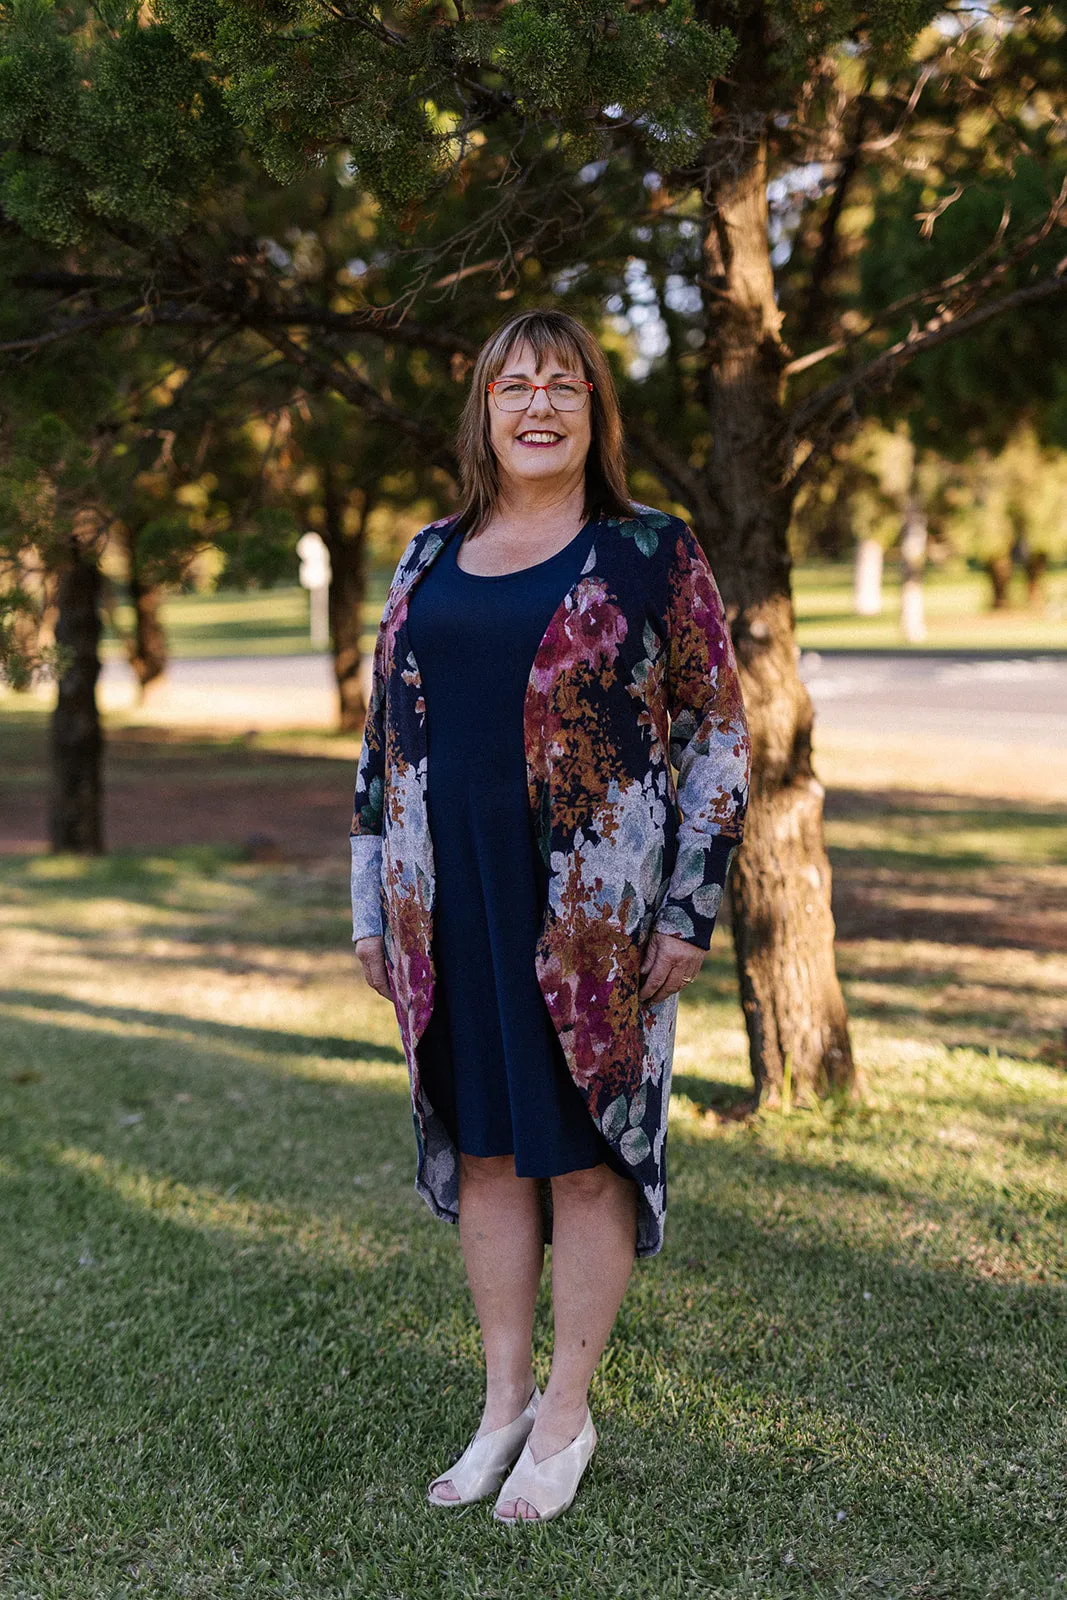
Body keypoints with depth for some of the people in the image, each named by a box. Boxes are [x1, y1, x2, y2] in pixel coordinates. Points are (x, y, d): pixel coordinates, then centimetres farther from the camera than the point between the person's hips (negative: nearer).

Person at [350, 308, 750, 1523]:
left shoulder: (653, 555, -1)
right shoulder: (430, 560, 11)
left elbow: (718, 739, -2)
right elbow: (384, 739, 14)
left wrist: (688, 911, -8)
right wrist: (373, 906, 11)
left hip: (596, 913, -4)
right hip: (454, 911, 4)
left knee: (585, 1151, 4)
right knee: (484, 1147, 11)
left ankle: (566, 1413, 19)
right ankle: (503, 1400, 25)